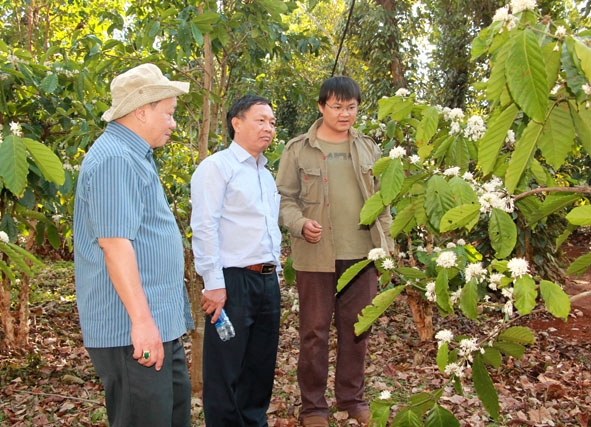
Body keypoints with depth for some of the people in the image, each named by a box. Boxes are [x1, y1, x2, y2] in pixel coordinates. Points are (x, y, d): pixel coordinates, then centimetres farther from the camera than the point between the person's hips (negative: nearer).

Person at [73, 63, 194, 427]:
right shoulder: (115, 159, -17)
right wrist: (141, 319, -26)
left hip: (160, 322, 11)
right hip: (134, 329, -11)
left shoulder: (134, 156, 17)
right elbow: (114, 243, -25)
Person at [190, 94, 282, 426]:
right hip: (234, 282, -8)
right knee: (226, 372, 0)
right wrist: (214, 284, -18)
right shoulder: (217, 167, -7)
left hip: (268, 282, 8)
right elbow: (204, 228, -14)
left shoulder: (267, 175, 19)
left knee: (261, 368, 15)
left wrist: (275, 272, 18)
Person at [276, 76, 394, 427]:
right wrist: (300, 223, -19)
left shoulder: (368, 148, 11)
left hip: (362, 254, 3)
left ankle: (352, 397, 27)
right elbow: (285, 199, 0)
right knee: (315, 331, 4)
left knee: (357, 328, 11)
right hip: (317, 256, -3)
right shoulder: (299, 149, 0)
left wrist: (387, 244, 9)